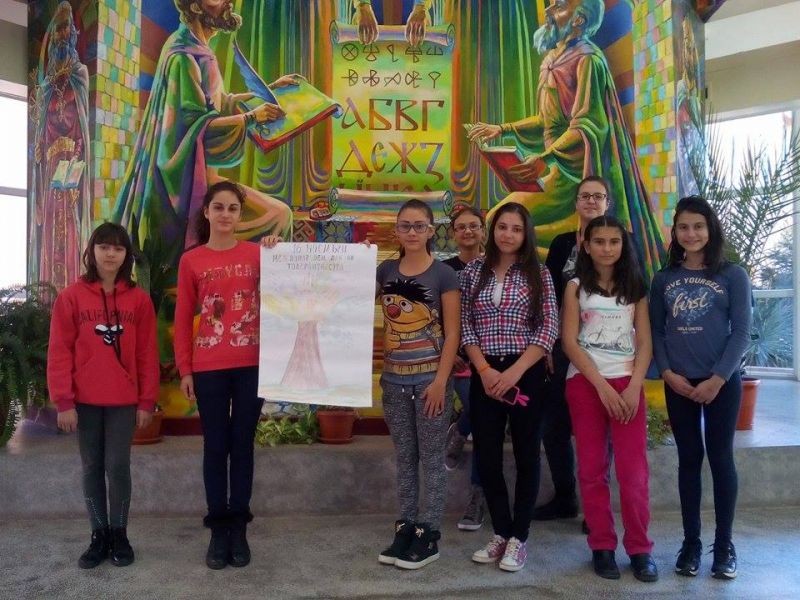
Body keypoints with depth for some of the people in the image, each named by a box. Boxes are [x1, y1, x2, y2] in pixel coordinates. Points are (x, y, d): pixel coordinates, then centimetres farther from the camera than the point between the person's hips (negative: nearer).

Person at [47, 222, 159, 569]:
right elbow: (59, 352, -3)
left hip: (124, 401, 0)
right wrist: (63, 402, -7)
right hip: (84, 401, 0)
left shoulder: (139, 299, 1)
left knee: (118, 466, 3)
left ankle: (119, 534, 20)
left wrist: (147, 401, -1)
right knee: (92, 468, 10)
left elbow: (147, 353, 1)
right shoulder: (71, 297, -1)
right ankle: (99, 535, 23)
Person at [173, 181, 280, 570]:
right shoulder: (191, 260, 3)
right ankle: (218, 530, 18)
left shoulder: (257, 253, 4)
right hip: (208, 368, 0)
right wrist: (184, 369, 0)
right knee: (216, 447, 7)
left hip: (251, 365, 1)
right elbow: (183, 319, 3)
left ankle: (239, 528, 19)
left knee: (243, 445, 8)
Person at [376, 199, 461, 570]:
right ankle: (405, 527, 23)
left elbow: (452, 333, -7)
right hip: (394, 379, 4)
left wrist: (441, 380, -14)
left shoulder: (443, 274, -5)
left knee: (431, 458, 4)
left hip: (430, 378, -4)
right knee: (404, 458, 13)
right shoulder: (385, 271, 7)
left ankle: (429, 534, 14)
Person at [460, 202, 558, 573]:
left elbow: (549, 329, -5)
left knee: (526, 455, 6)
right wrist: (485, 370, -9)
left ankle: (519, 537, 20)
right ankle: (501, 533, 23)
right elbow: (465, 327, 3)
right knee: (487, 456, 6)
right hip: (485, 375, 2)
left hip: (527, 374, -2)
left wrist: (514, 372, -14)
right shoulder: (473, 272, 6)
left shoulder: (538, 274, 1)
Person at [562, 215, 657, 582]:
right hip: (585, 383, -1)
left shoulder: (635, 287, 8)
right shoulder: (576, 287, 3)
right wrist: (602, 386, -12)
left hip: (627, 384, 1)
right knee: (592, 468, 4)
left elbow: (644, 343, 3)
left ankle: (639, 548, 10)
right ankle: (602, 546, 14)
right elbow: (570, 343, -5)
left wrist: (634, 387, -11)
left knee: (633, 470, -2)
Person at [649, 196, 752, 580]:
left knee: (721, 458, 4)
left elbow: (741, 333, -5)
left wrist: (718, 379, -13)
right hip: (678, 384, 2)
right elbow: (656, 331, 5)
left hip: (722, 382, -2)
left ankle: (724, 544, 17)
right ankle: (691, 541, 19)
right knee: (689, 459, 9)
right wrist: (667, 372, -8)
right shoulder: (664, 279, 6)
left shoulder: (733, 276, -1)